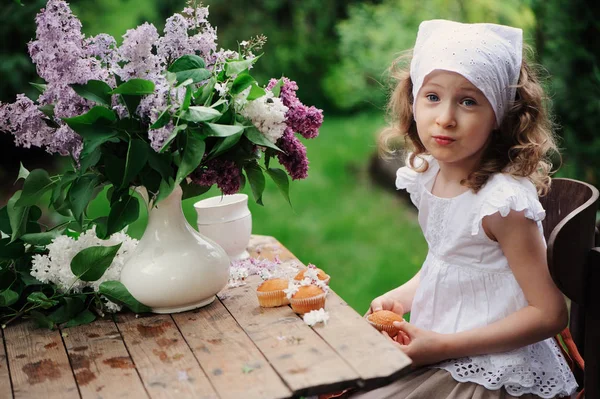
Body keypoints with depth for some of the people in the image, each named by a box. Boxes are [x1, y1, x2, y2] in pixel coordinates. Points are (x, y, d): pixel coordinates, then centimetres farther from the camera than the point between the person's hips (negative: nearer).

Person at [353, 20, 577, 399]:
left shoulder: (503, 201, -24)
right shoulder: (428, 175, -1)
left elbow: (549, 314, -20)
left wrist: (444, 346, -22)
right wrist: (402, 297, 0)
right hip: (434, 348, 7)